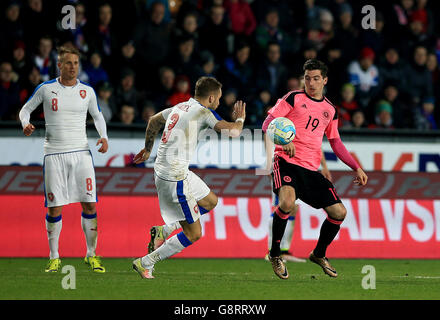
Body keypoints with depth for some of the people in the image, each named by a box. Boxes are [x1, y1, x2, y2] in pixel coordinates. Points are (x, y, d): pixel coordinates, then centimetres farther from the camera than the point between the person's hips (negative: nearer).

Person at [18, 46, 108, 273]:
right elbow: (25, 109, 12)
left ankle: (91, 255, 7)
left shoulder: (87, 91, 6)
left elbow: (97, 116, 19)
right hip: (54, 154, -1)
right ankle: (54, 258, 9)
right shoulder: (46, 89, 2)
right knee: (54, 208, -2)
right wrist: (26, 124, -9)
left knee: (89, 204, -5)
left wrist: (104, 137, 3)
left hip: (81, 152, 1)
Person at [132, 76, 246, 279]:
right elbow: (232, 132, -20)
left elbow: (153, 120, 29)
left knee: (211, 201, 25)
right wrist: (240, 119, 3)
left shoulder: (179, 108, 12)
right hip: (174, 180, -9)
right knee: (193, 234, -1)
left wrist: (148, 149, 42)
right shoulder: (203, 113, -13)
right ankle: (146, 263, 3)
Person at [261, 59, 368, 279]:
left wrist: (356, 168, 16)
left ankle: (319, 255, 24)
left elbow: (336, 143, 25)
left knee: (339, 212, -1)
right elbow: (267, 124, -3)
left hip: (311, 169, 5)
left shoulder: (330, 110, 17)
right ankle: (275, 255, -12)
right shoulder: (294, 98, 2)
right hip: (286, 161, -5)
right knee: (287, 203, -32)